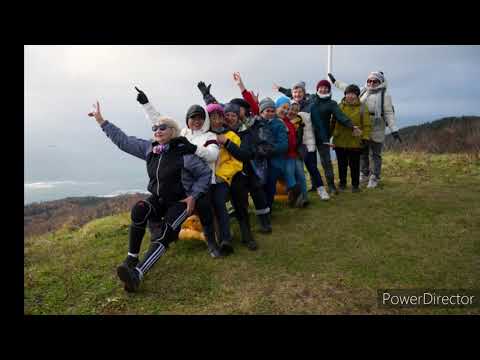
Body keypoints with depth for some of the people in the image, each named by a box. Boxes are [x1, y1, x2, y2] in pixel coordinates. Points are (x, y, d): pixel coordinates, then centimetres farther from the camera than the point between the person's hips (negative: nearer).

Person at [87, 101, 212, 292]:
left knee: (163, 234, -27)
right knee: (139, 209, -27)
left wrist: (193, 196, -13)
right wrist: (101, 121, 3)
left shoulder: (184, 153, -15)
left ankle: (137, 274, -37)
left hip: (180, 201, -4)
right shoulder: (149, 148, 1)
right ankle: (131, 259, -17)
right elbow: (123, 140, 5)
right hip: (158, 198, 5)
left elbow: (206, 173, -7)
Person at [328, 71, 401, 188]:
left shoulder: (384, 95, -6)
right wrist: (335, 81, 26)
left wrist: (394, 130, -15)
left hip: (376, 131, -5)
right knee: (363, 154, 15)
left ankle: (374, 178, 14)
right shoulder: (363, 92, 10)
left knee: (375, 155, 3)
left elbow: (389, 113, -9)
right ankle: (364, 175, 30)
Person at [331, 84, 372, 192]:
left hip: (355, 143, -2)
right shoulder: (339, 106, 6)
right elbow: (333, 122, 11)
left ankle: (355, 184, 21)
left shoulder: (362, 107, 0)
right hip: (340, 142, 2)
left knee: (354, 165, 6)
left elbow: (367, 125, -2)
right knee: (342, 164, 12)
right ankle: (342, 183, 28)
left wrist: (365, 137, -12)